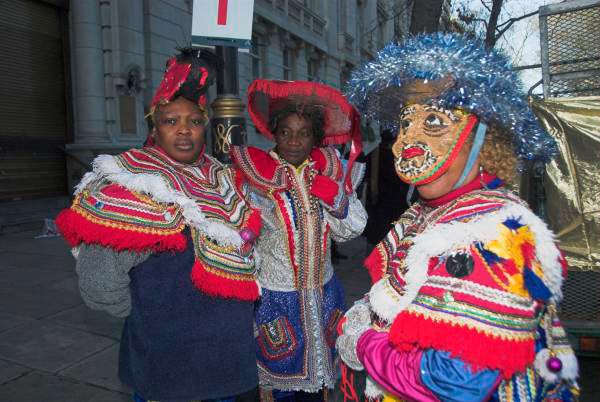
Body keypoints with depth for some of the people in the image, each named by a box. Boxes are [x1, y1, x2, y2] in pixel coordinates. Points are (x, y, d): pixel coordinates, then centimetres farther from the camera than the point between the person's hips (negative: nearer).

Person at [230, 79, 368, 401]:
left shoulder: (329, 171, -1)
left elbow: (351, 229, -4)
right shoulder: (257, 177, -12)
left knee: (317, 376, 23)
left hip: (323, 294, 4)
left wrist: (331, 191, -19)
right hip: (275, 297, -3)